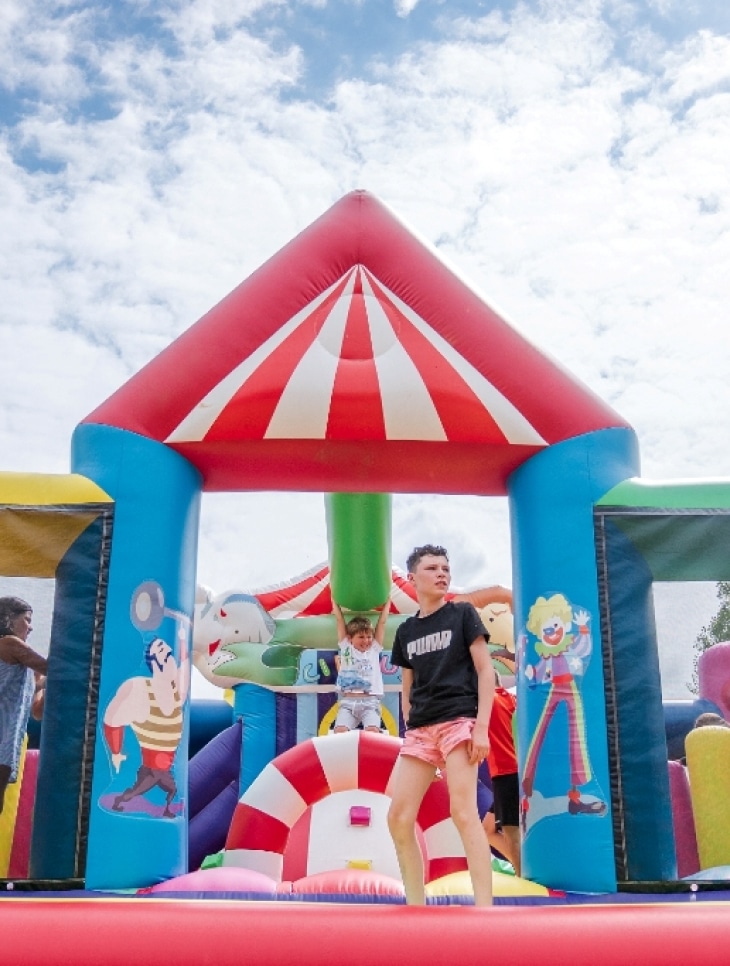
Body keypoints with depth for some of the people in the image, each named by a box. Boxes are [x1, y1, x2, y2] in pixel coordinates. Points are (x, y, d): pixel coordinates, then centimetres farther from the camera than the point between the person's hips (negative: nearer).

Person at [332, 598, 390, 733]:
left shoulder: (374, 649, 15)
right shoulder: (346, 648, 14)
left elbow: (382, 622, 17)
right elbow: (340, 620, 16)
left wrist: (387, 600, 22)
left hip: (370, 702, 0)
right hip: (348, 701, 0)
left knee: (372, 730, -28)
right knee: (340, 730, -26)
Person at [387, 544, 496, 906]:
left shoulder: (462, 614, 3)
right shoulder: (406, 630, 16)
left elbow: (485, 670, -2)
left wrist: (482, 726, -11)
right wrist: (409, 731, 12)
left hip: (458, 721, -5)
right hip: (420, 730, 6)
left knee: (463, 813, -16)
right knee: (398, 819, -1)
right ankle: (417, 910, 10)